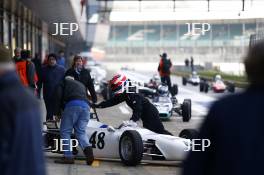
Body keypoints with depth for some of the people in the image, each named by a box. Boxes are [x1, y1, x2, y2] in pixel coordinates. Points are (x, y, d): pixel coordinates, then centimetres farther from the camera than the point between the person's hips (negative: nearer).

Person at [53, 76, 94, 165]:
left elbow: (58, 96, 11)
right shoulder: (81, 85, 39)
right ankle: (88, 148, -19)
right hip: (86, 106, 5)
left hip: (72, 104, -5)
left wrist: (57, 112, 15)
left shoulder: (64, 82, 24)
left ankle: (68, 156, -7)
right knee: (81, 132, 8)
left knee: (65, 131, 2)